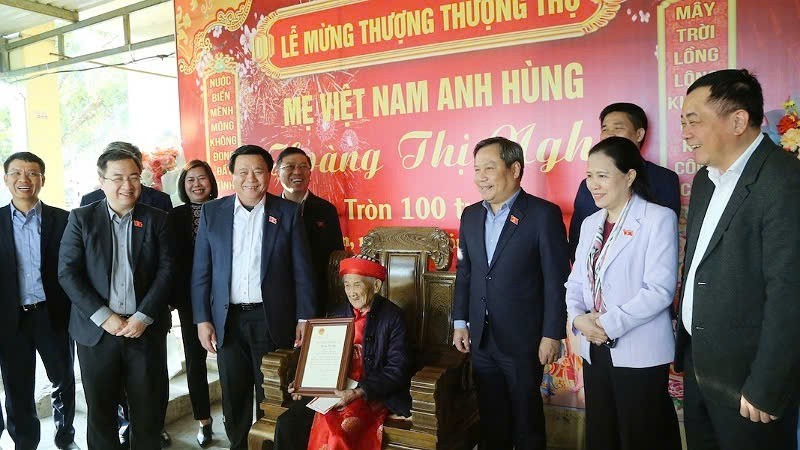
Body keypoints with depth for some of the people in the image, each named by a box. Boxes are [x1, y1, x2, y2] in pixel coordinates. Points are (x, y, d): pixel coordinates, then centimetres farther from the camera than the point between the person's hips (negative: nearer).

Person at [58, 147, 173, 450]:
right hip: (97, 330, 0)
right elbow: (68, 272, -4)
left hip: (146, 329, 0)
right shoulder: (81, 218, 2)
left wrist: (143, 317, -11)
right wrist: (104, 317, -12)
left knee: (147, 407, 9)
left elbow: (166, 270, -2)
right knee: (100, 408, 11)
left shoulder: (156, 219, 3)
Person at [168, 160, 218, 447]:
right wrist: (171, 298, -3)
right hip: (190, 298, 2)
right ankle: (203, 421, 23)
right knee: (195, 360, 9)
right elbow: (170, 261, 2)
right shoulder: (175, 217, 3)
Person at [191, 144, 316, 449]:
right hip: (228, 320, 2)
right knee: (234, 397, 13)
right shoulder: (212, 212, 3)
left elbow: (302, 271, -1)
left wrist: (305, 319, -5)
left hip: (273, 319, -2)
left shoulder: (287, 212, -1)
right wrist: (202, 319, 0)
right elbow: (200, 271, 5)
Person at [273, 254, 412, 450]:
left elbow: (397, 370, -10)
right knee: (286, 423, -16)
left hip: (373, 395, -5)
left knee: (334, 429, -31)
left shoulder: (392, 317, -5)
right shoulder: (336, 315, 13)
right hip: (334, 390, 5)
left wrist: (359, 393, -21)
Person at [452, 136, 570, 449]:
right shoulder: (470, 215, 6)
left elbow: (557, 279, -12)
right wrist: (460, 322, 9)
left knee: (526, 416, 13)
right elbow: (464, 272, 10)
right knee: (490, 416, 18)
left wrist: (552, 334, -13)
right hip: (481, 339, 5)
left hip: (523, 339, -5)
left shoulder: (544, 214, -11)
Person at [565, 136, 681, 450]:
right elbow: (576, 282, 10)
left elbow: (660, 290, -17)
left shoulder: (658, 218, -9)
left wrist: (609, 324, -19)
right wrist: (577, 317, -9)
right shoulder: (590, 224, 11)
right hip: (595, 349, 6)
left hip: (640, 353, -6)